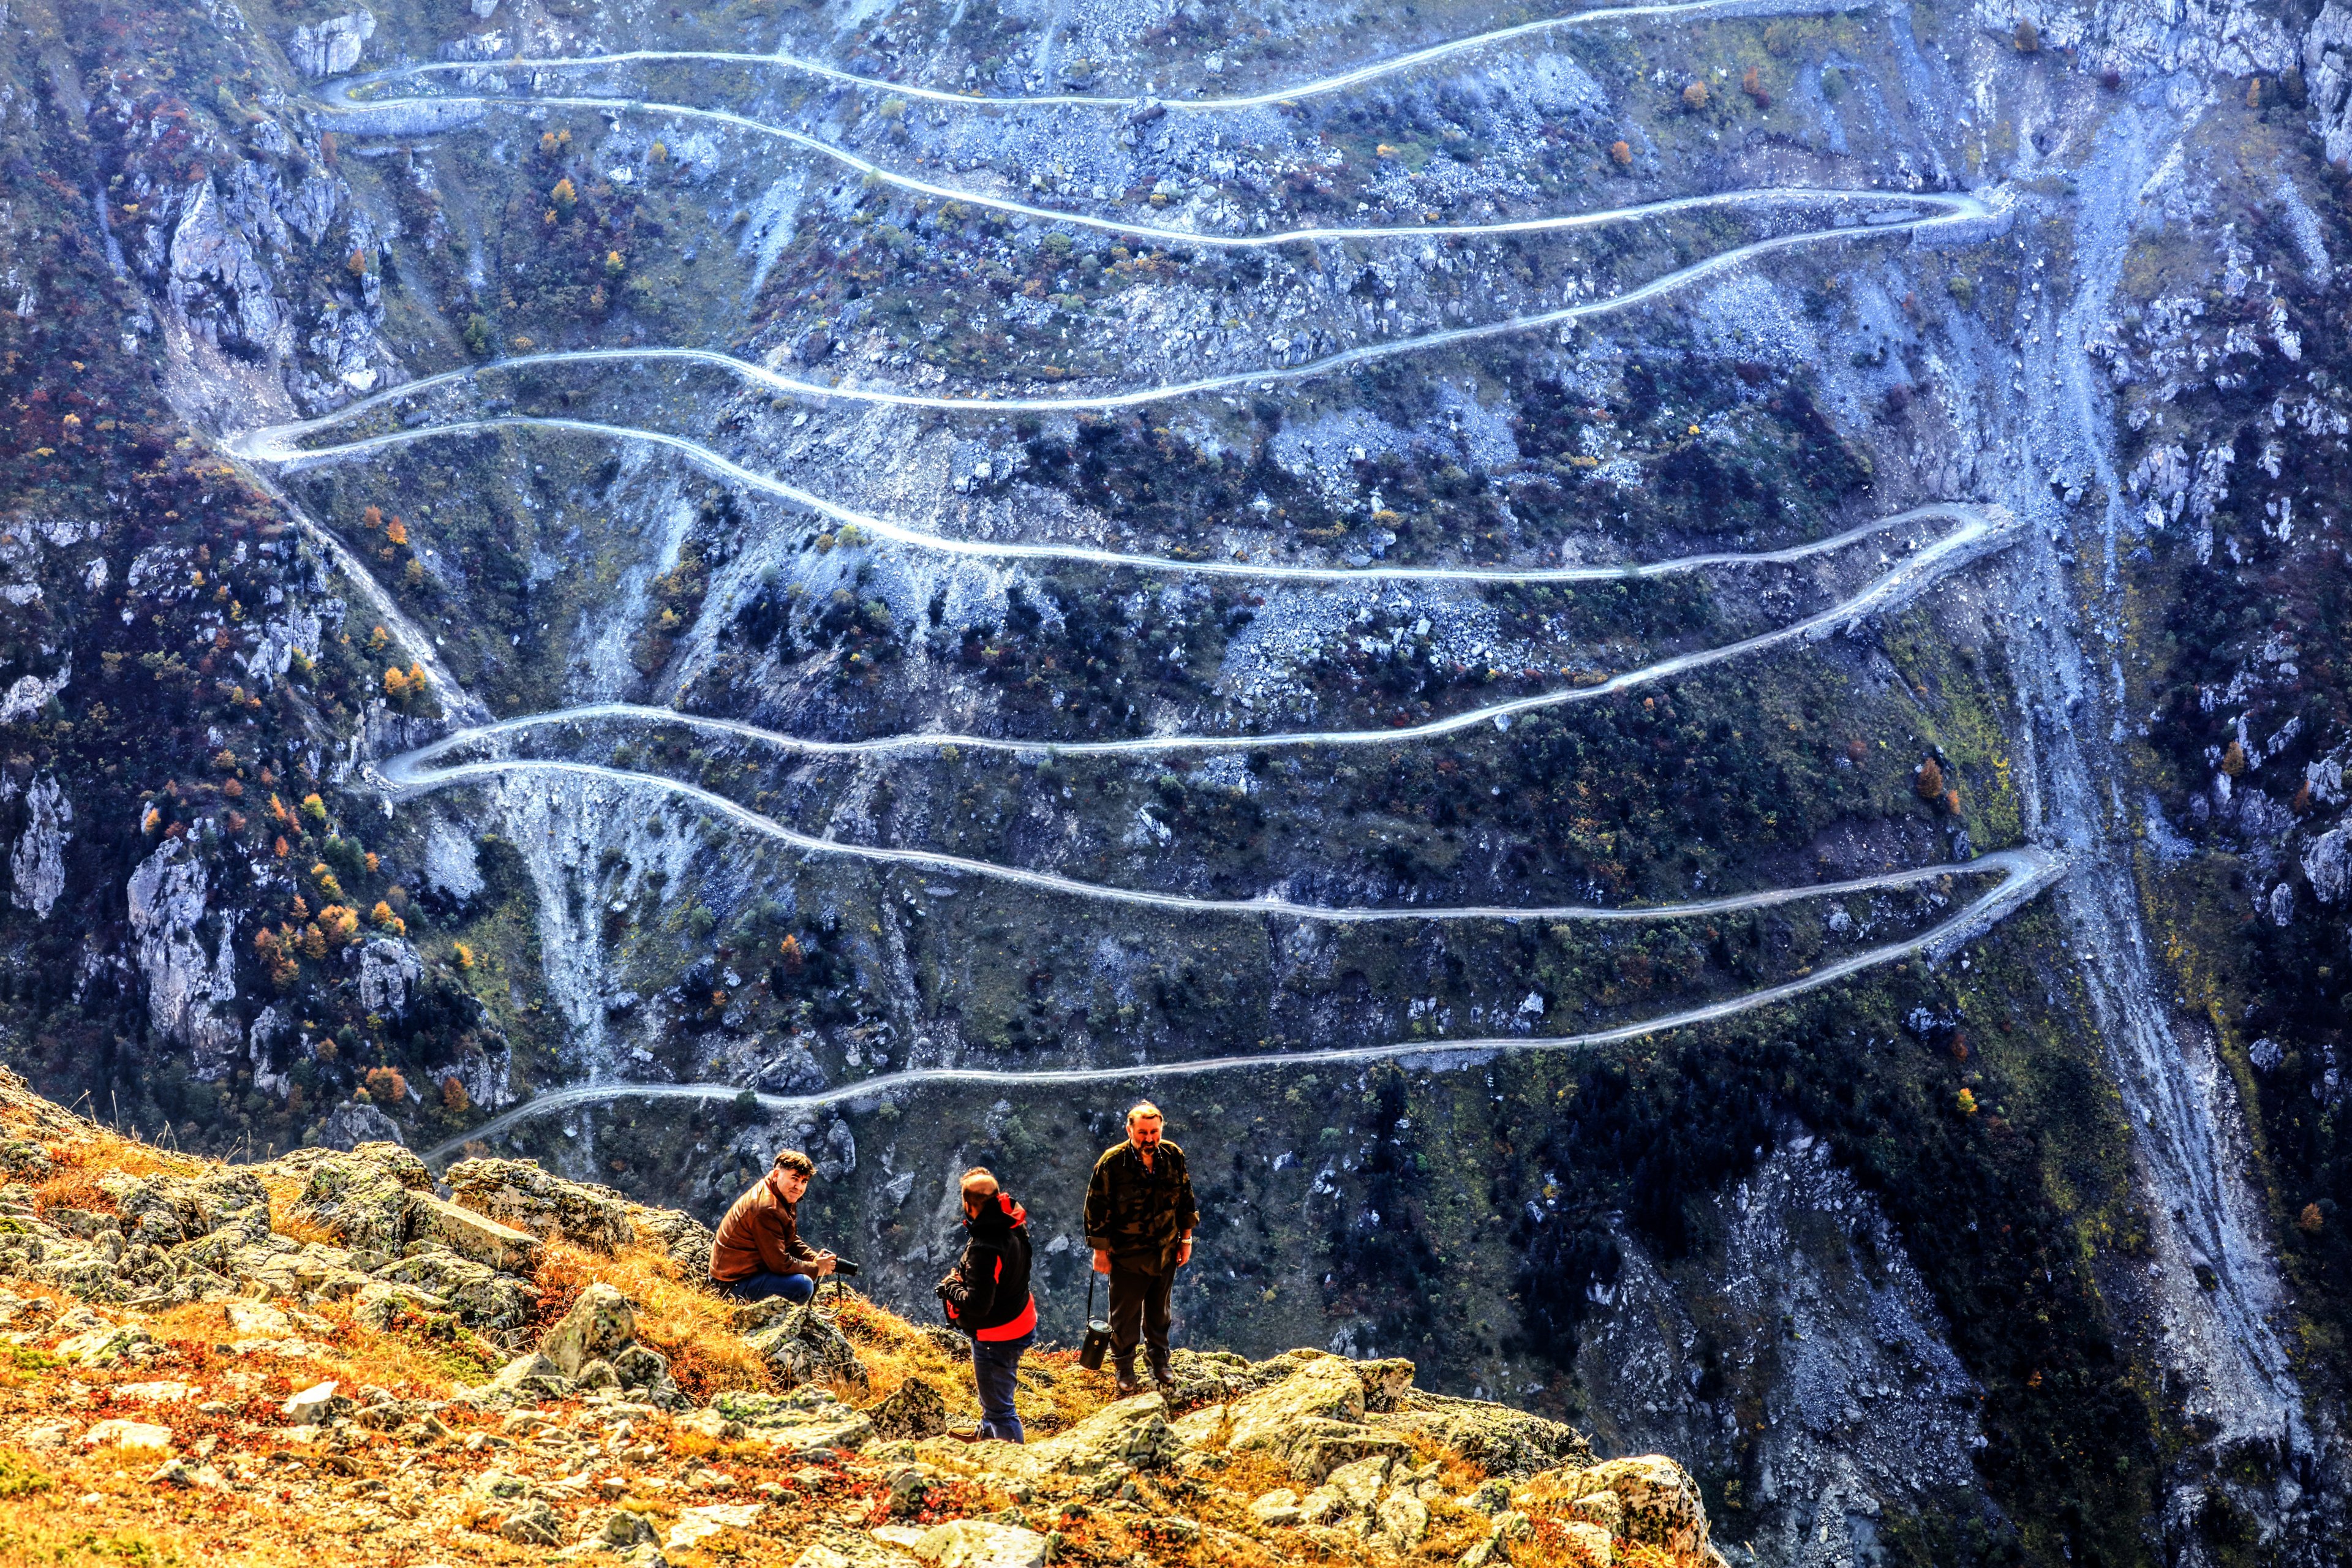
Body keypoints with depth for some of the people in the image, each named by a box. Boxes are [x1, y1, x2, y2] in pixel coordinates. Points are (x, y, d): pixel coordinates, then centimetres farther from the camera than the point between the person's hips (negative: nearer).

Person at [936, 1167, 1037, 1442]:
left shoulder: (985, 1249, -35)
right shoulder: (1013, 1224, -6)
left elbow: (977, 1305, -33)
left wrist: (951, 1287, -16)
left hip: (996, 1335, -10)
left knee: (998, 1405, 5)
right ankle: (986, 1435, 57)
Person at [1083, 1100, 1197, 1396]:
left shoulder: (1173, 1156, -7)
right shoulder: (1112, 1162, -19)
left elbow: (1185, 1199, 7)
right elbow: (1097, 1208, -12)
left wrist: (1186, 1239, 9)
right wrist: (1100, 1251, -8)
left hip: (1166, 1253, 4)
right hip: (1127, 1257, -4)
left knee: (1159, 1314, 20)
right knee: (1125, 1317, 9)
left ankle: (1160, 1365, 37)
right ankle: (1125, 1374, 25)